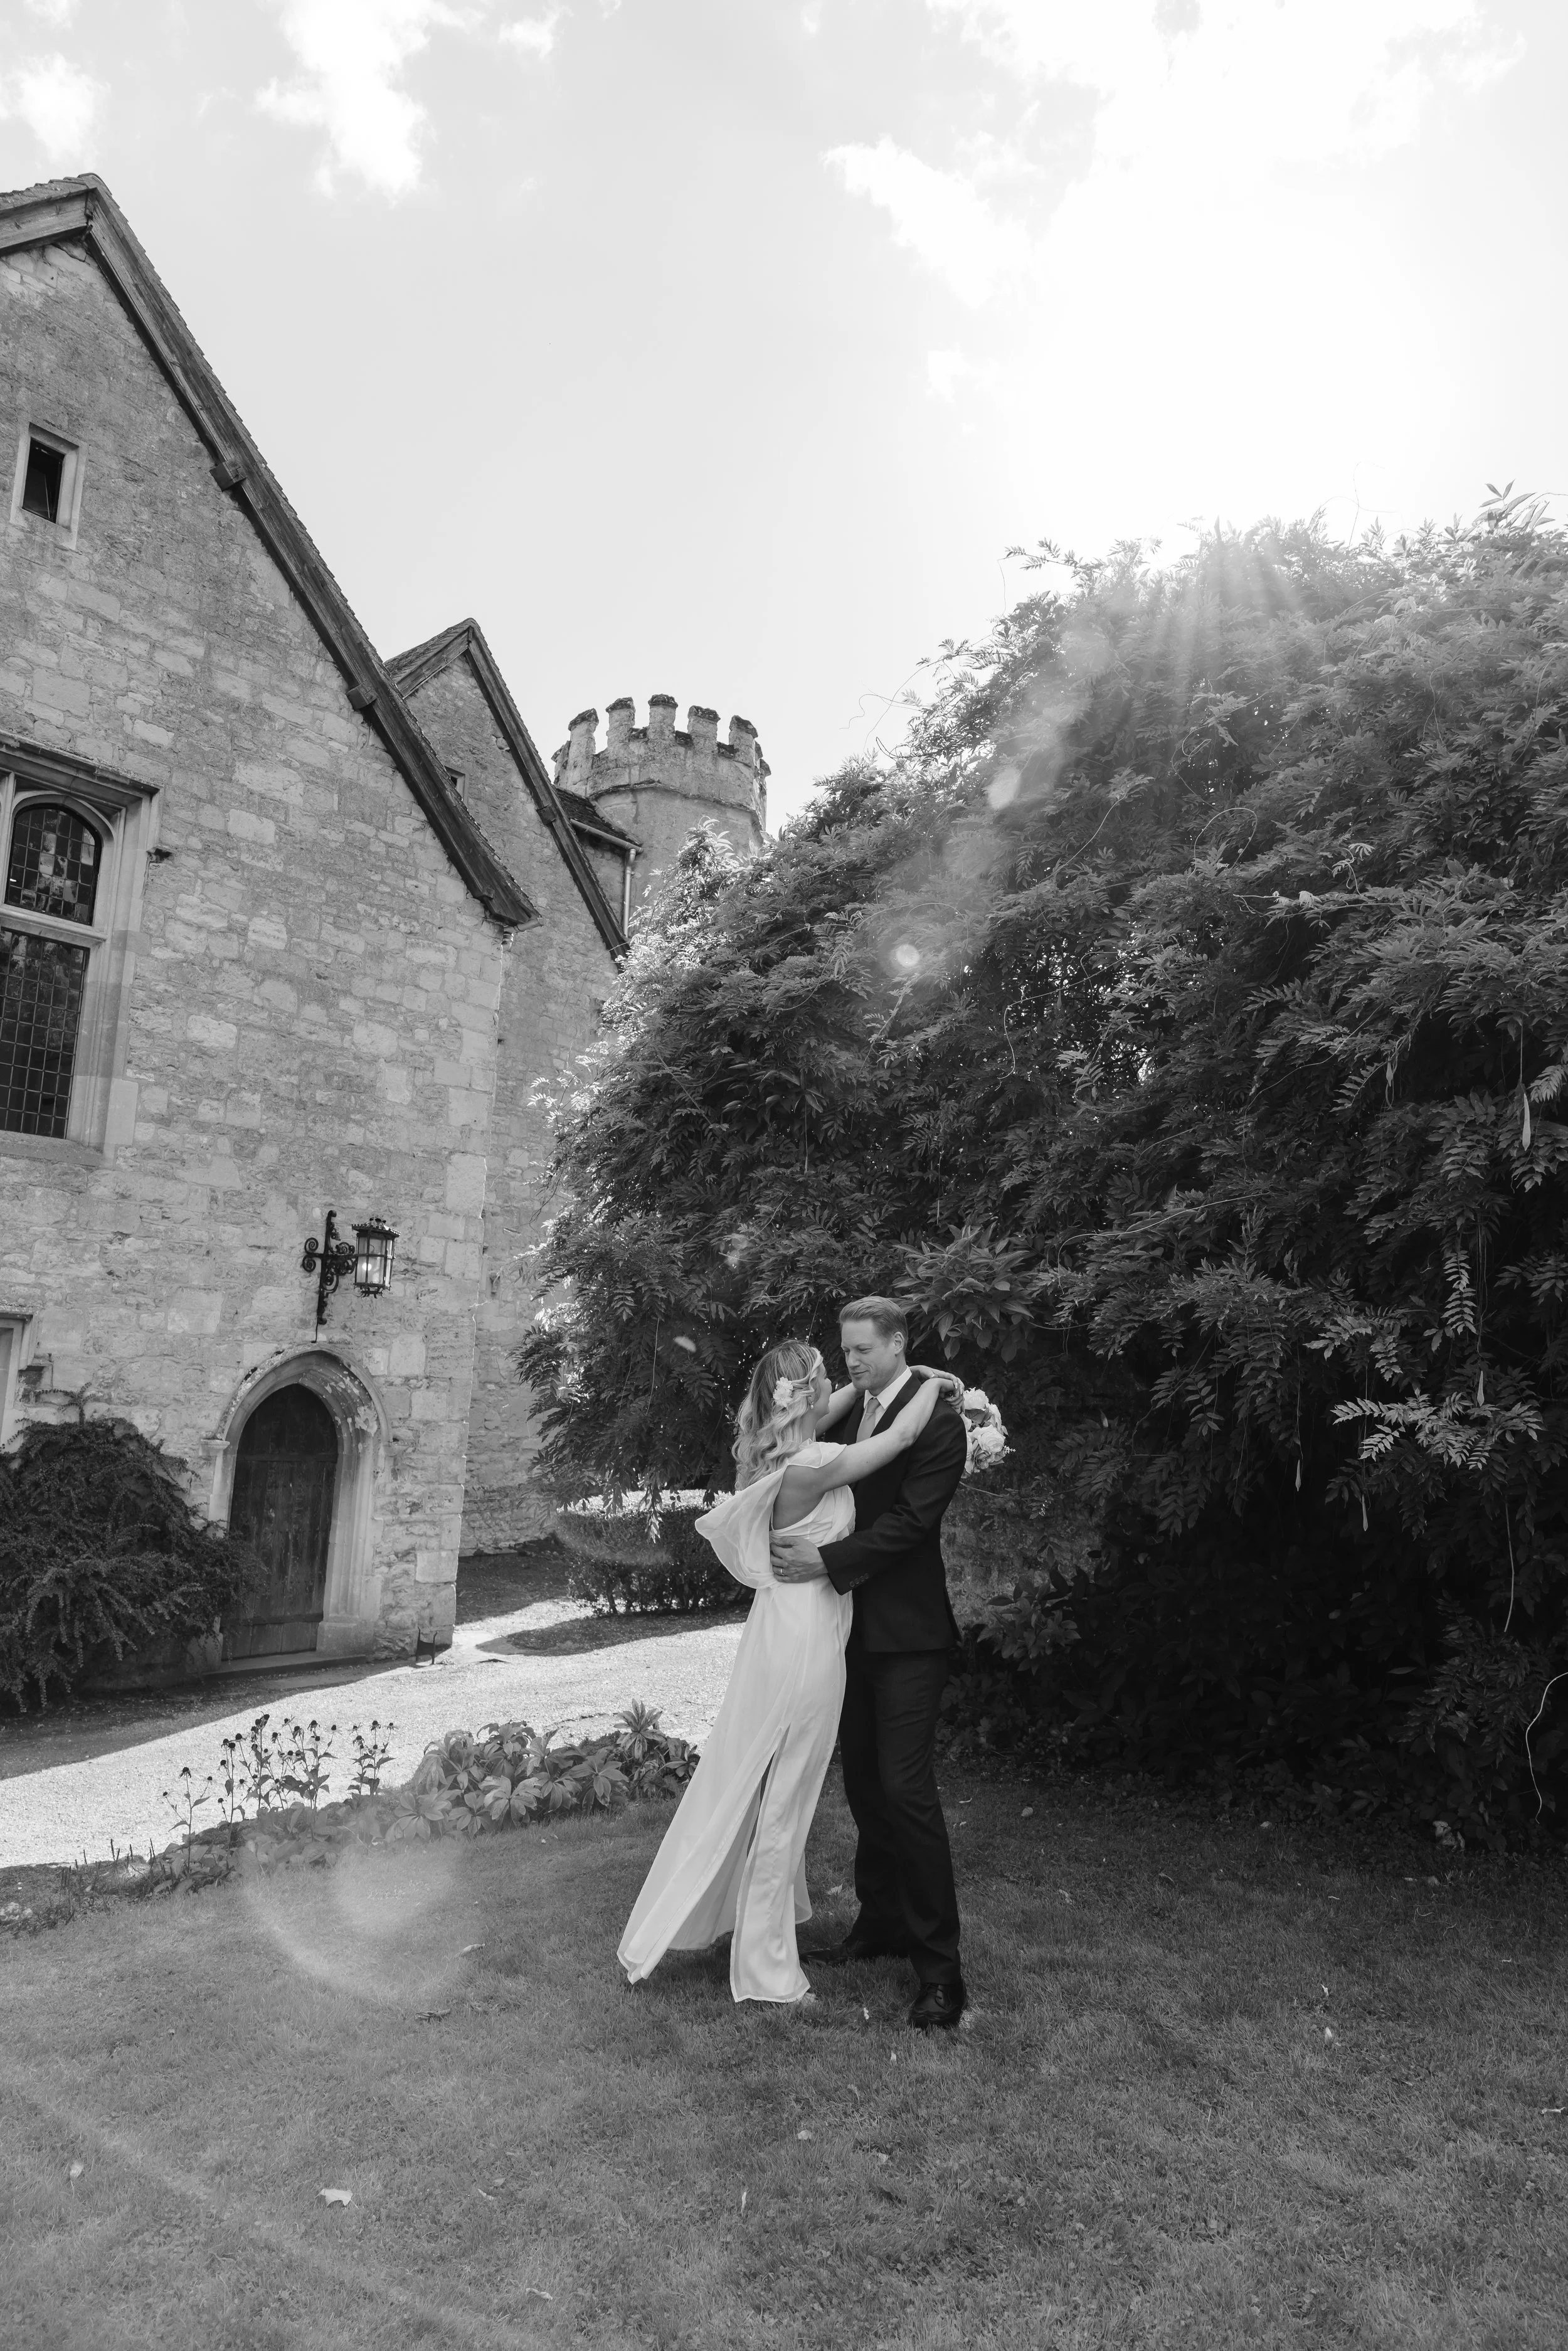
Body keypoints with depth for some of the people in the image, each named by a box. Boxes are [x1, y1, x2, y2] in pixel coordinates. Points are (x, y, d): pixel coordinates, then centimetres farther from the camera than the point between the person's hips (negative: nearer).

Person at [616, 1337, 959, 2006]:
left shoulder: (776, 1451, 1)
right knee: (780, 1797, 5)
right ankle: (766, 1968, 20)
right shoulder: (810, 1466, -24)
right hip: (805, 1636, -9)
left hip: (782, 1626, 9)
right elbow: (903, 1435, -20)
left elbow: (829, 1412, 20)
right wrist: (933, 1382, -3)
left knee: (751, 1786, 20)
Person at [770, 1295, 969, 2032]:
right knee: (863, 1782, 15)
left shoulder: (935, 1420, -13)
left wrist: (826, 1559, -23)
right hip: (855, 1629, 7)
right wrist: (796, 1541, -4)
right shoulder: (848, 1414, 10)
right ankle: (881, 1921, 32)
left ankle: (939, 1964, 5)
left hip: (906, 1634, -7)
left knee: (906, 1788, -7)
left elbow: (910, 1521, -20)